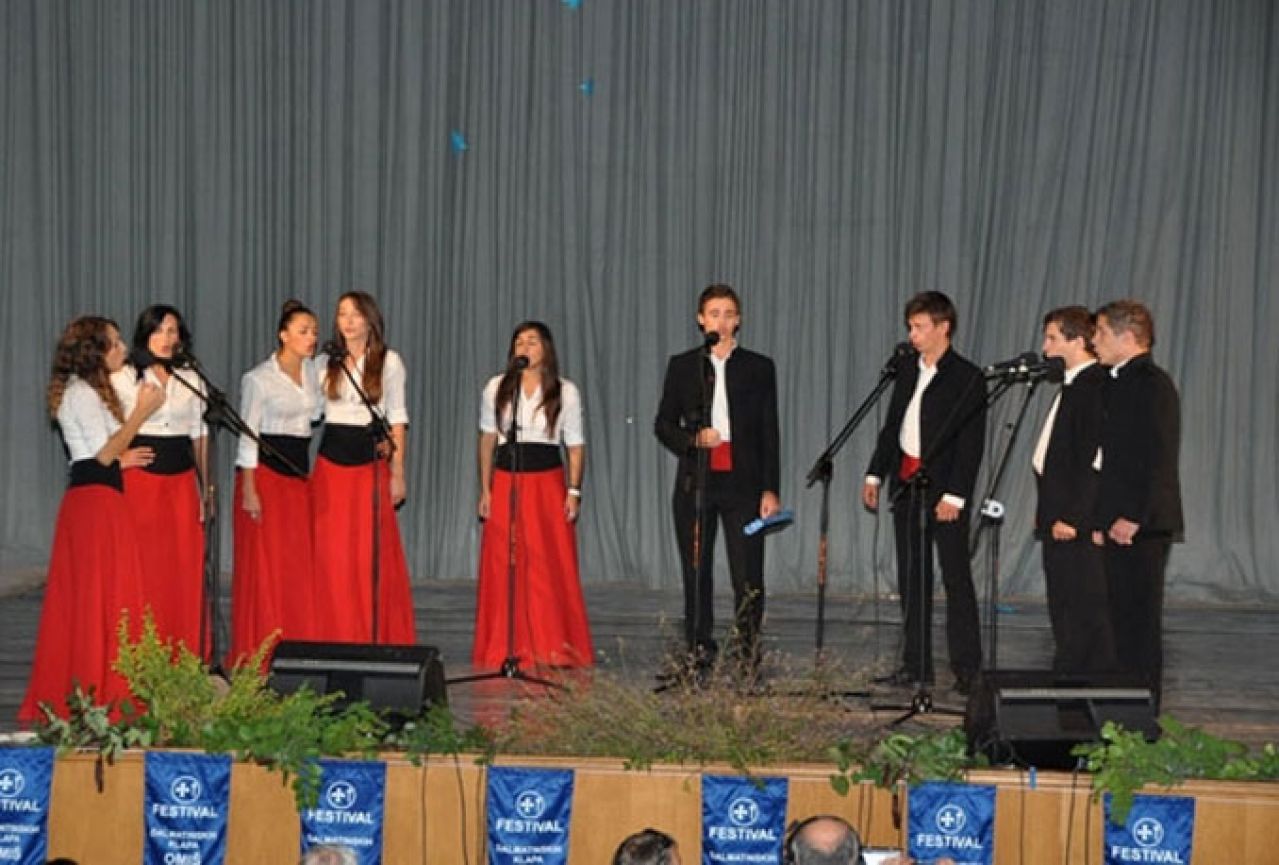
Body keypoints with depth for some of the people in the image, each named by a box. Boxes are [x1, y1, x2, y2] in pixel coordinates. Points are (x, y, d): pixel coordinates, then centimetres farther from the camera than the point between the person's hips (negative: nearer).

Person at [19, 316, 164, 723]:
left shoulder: (89, 391, 19)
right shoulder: (80, 392, -11)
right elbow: (104, 453, -17)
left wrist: (121, 459, 15)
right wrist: (142, 412, -14)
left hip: (95, 497, 10)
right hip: (95, 501, -10)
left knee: (79, 599, 11)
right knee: (101, 598, -5)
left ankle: (62, 695, 16)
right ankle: (98, 696, 1)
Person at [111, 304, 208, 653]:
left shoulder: (191, 379, 11)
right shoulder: (124, 378, 1)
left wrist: (205, 488, 10)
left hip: (182, 480, 3)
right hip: (140, 480, -3)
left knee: (187, 568, 2)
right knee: (145, 569, -3)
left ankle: (189, 656, 9)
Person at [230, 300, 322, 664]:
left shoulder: (314, 371, 9)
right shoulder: (259, 378, -8)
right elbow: (248, 436, -9)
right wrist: (248, 489, -13)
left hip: (300, 473, 6)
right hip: (265, 472, -6)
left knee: (300, 565, 5)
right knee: (264, 565, -3)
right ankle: (258, 655, 4)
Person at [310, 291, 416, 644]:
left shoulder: (389, 362, 4)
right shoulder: (325, 363, 9)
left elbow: (396, 418, 4)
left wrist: (397, 473, -1)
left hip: (371, 462, -2)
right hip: (330, 463, 2)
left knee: (374, 557, -3)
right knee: (330, 556, 0)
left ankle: (380, 639, 5)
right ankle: (333, 638, 8)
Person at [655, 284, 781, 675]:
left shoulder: (759, 367, 6)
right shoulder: (682, 366, 7)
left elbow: (769, 433, 4)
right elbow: (663, 424, 9)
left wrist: (770, 490, -2)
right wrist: (694, 439, -12)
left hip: (742, 482, -1)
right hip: (695, 482, 1)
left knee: (749, 577, -6)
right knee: (697, 575, 5)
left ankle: (748, 658, 1)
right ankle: (698, 655, 12)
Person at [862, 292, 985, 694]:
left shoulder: (967, 377, -9)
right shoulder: (907, 371, 12)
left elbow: (970, 443, -13)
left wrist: (955, 495, -19)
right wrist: (875, 474, 12)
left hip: (944, 489, -7)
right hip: (907, 485, 7)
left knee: (956, 577, -3)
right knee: (912, 577, 9)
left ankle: (967, 667, 2)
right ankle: (916, 664, 16)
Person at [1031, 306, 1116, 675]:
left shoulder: (1095, 386, -16)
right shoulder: (1073, 384, 15)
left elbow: (1092, 459, -21)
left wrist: (1072, 517, -22)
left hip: (1076, 523, -10)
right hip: (1058, 517, 10)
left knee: (1084, 610, -4)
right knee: (1063, 611, 15)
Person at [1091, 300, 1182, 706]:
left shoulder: (1153, 384, -12)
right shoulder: (1117, 382, 17)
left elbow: (1160, 460, -18)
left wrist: (1133, 518, -19)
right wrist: (1100, 520, 13)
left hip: (1140, 526, -9)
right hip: (1117, 524, 9)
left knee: (1139, 621, -4)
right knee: (1122, 619, 12)